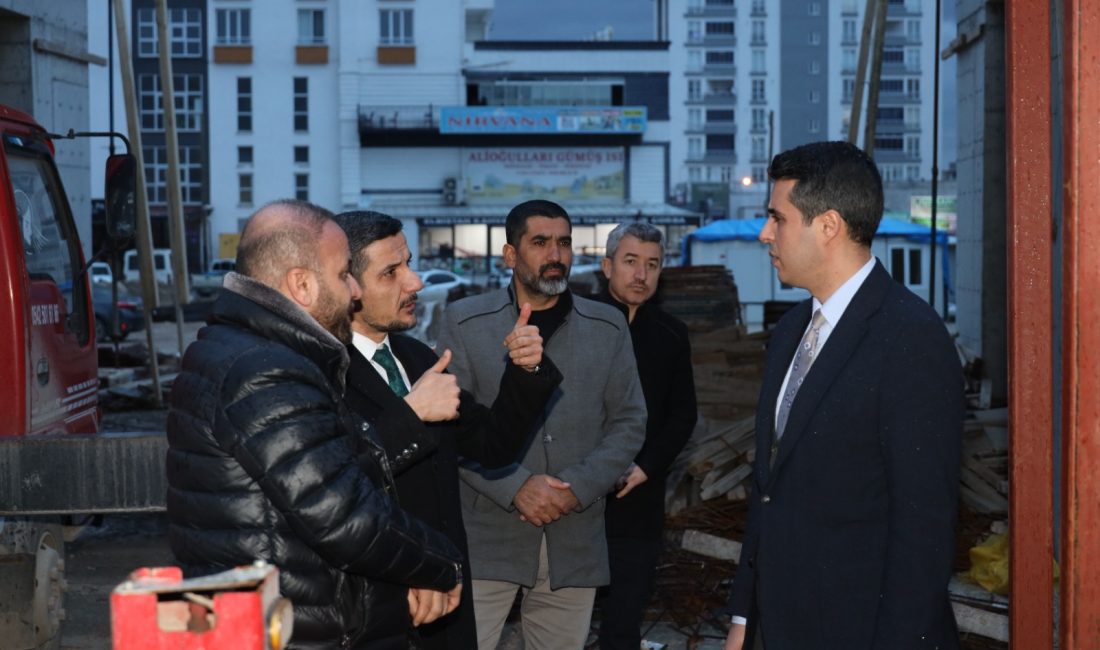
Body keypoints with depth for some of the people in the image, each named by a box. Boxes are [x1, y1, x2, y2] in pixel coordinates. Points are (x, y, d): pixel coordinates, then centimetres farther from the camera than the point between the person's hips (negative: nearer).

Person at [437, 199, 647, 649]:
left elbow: (629, 422, 7)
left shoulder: (608, 327, 9)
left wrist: (578, 488, -8)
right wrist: (515, 486, -15)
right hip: (486, 534, -2)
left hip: (575, 539, 2)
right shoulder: (465, 322, 2)